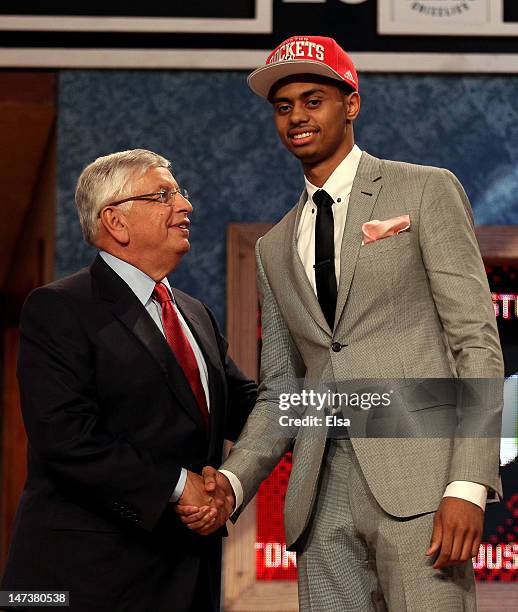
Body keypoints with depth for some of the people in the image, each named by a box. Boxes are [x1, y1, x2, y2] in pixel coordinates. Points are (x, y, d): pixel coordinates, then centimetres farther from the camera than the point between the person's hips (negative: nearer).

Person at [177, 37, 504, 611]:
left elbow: (477, 342, -2)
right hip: (323, 494, 5)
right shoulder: (275, 248, 21)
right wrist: (232, 480, -1)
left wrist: (468, 486, -13)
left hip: (417, 481, -4)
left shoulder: (426, 191, 5)